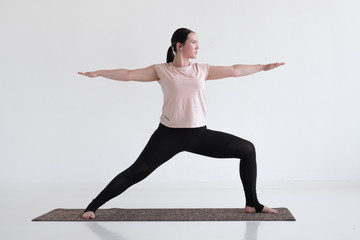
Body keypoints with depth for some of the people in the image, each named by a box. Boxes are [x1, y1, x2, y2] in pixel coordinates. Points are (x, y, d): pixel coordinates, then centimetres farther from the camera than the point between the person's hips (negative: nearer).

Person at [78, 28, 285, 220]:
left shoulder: (202, 70, 8)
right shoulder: (161, 71, -1)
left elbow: (234, 70, 11)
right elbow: (129, 74, -5)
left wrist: (263, 67, 13)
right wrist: (98, 73, -12)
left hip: (199, 134, 4)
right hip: (169, 134, -3)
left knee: (247, 149, -1)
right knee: (136, 172, -8)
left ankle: (252, 204, 10)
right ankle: (93, 206, 6)